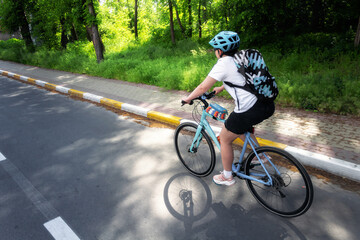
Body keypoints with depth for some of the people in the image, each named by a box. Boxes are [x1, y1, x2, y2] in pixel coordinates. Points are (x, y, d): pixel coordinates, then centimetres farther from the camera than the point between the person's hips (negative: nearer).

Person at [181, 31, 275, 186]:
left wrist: (188, 98, 11)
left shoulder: (223, 64, -7)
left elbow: (203, 87, -5)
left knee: (225, 139, 14)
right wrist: (220, 89, 42)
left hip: (249, 111, -8)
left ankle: (227, 177, 30)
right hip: (267, 105, 9)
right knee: (242, 128, 36)